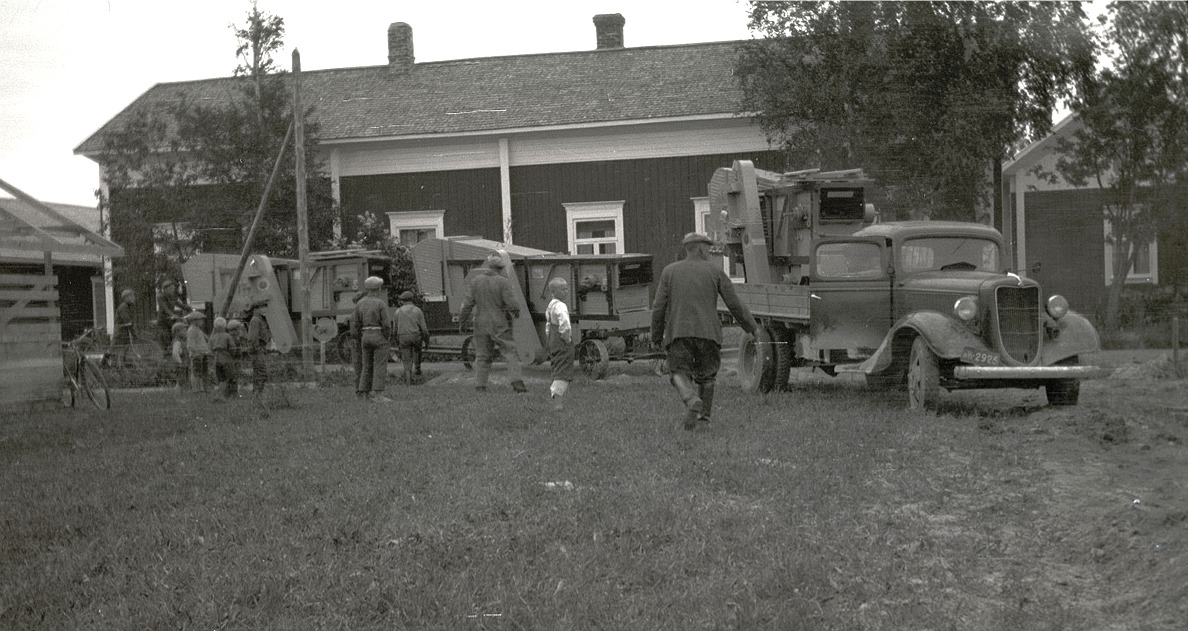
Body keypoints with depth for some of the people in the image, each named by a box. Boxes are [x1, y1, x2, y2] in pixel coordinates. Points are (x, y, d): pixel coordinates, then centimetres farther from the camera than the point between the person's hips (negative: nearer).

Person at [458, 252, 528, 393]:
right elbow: (511, 303, -15)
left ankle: (480, 386, 6)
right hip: (500, 325, -3)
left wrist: (462, 321, 9)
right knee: (510, 353, 2)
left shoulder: (476, 281, 1)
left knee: (482, 356, 11)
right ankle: (517, 382, -10)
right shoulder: (503, 282, -9)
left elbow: (468, 304, 0)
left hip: (481, 325, 3)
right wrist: (516, 313, 6)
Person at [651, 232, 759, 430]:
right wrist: (750, 327, 18)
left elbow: (659, 307, 3)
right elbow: (735, 304, 4)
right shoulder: (715, 271, 4)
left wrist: (656, 335, 14)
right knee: (706, 374, 17)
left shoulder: (670, 271, 6)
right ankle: (704, 415, 15)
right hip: (708, 332, 1)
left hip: (678, 332, -1)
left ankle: (692, 401, -26)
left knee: (679, 372, 2)